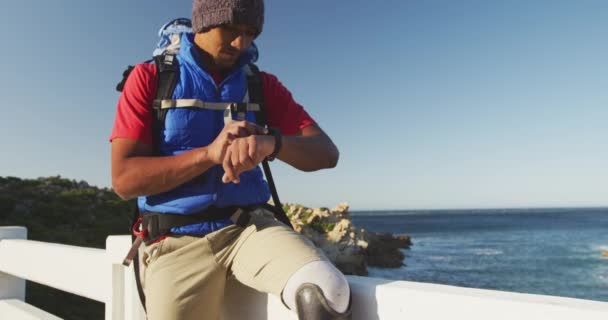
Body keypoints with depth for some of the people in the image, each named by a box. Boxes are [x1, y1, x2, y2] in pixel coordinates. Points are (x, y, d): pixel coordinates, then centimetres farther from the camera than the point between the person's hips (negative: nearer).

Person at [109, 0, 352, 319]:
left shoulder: (263, 85, 9)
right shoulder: (149, 78, 2)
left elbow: (326, 153, -3)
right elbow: (123, 179, -7)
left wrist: (270, 143, -25)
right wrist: (209, 153, -21)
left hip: (249, 228, 1)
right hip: (177, 241, 0)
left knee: (327, 293, -27)